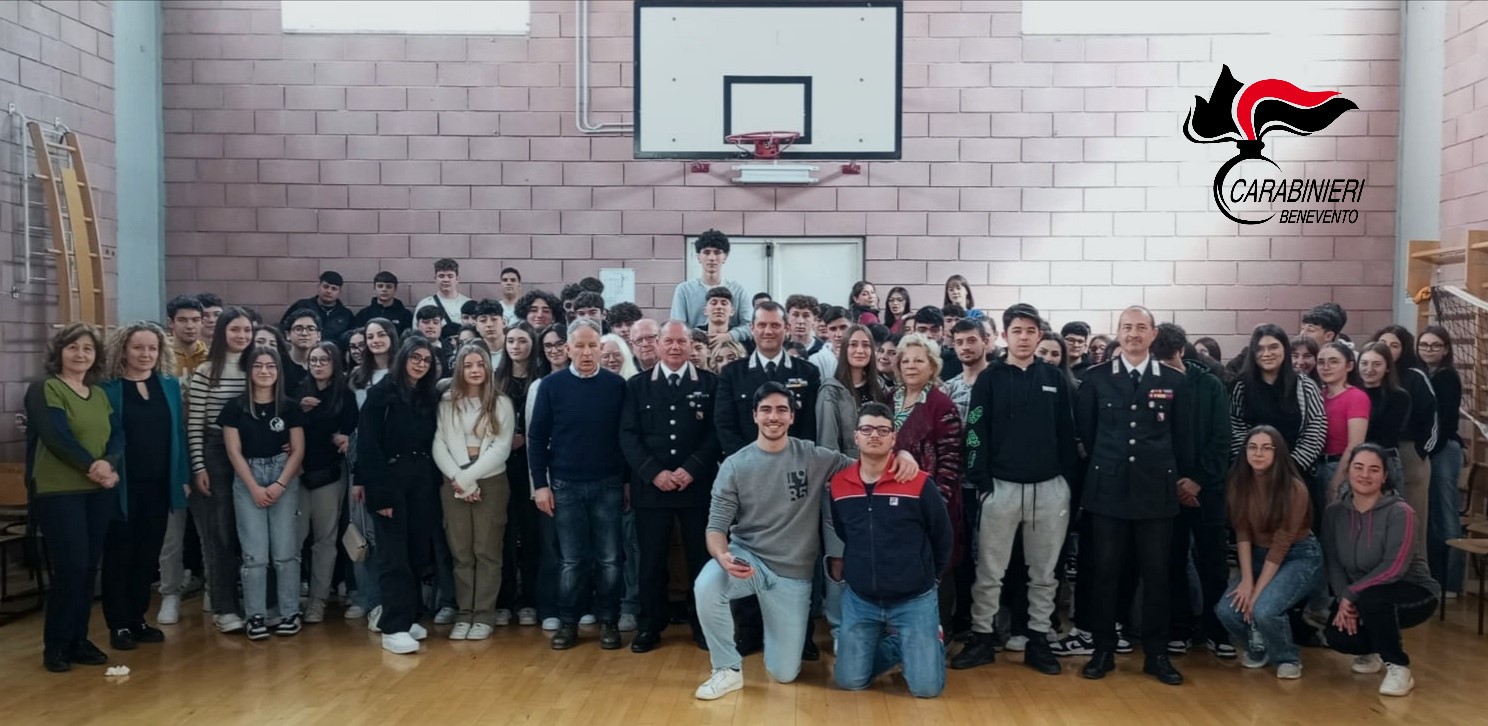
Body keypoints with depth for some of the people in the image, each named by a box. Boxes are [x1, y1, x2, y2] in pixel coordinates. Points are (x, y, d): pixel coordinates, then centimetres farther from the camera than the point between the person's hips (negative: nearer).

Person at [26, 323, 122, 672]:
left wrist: (110, 464, -17)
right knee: (70, 567, -7)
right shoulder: (43, 390, -5)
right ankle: (55, 645, 6)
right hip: (59, 492, -6)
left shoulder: (101, 395, 13)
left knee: (88, 567, 8)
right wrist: (92, 467, -18)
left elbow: (119, 435, 3)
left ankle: (79, 639, 18)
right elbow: (56, 437, -16)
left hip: (99, 493, 6)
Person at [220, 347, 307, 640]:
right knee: (254, 553, -2)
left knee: (285, 551, -1)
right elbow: (234, 451, 0)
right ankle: (256, 616, 6)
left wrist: (279, 484, -9)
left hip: (285, 479, 0)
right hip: (247, 481, 0)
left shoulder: (290, 407, 4)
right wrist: (254, 487, -8)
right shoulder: (235, 408, 3)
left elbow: (298, 450, 3)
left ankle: (290, 613, 7)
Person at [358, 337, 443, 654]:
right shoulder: (381, 393, -5)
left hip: (423, 480, 5)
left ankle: (407, 616, 19)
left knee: (418, 551, 7)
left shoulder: (431, 397, 11)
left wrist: (435, 482, 0)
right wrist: (377, 489, -16)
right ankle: (393, 627, -4)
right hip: (391, 479, -5)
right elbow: (368, 444, -10)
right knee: (394, 555, -5)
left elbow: (433, 441, 10)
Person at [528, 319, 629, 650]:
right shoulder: (552, 385, -2)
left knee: (609, 559, 5)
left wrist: (628, 480, 2)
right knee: (572, 561, 7)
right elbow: (536, 437, 1)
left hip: (608, 485, 0)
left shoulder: (616, 385, -1)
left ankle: (608, 622, 18)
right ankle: (567, 622, 19)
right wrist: (541, 484, -3)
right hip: (565, 486, 0)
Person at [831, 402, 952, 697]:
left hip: (914, 600, -3)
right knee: (849, 681, 3)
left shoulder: (919, 483, -14)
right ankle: (893, 646, 28)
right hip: (859, 600, 3)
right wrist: (852, 570, 10)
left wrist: (930, 579, 8)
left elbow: (942, 537, -1)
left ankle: (931, 643, 26)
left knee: (926, 687, -6)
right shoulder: (838, 484, -4)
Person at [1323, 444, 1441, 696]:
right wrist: (1344, 601, -21)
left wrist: (1351, 594, -26)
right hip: (1362, 599, 5)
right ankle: (1376, 649, 19)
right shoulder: (1334, 512, -4)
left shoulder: (1399, 512, -20)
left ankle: (1399, 668, -14)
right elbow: (1333, 563, -6)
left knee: (1371, 598, -36)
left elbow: (1394, 568, -28)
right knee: (1338, 636, -19)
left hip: (1414, 594, -5)